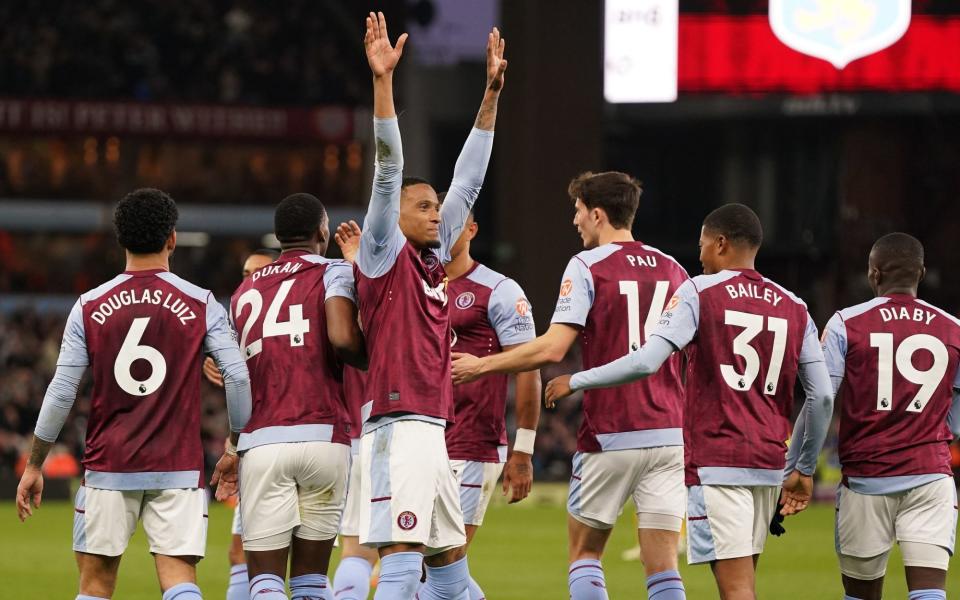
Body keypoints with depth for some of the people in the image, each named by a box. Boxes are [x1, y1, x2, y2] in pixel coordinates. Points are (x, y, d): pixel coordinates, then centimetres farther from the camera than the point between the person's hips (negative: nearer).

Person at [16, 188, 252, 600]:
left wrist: (34, 466, 8)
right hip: (179, 468, 0)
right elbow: (238, 377, -6)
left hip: (108, 467, 0)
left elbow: (61, 393, -1)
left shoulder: (89, 307, 1)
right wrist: (235, 450, 7)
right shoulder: (201, 306, 0)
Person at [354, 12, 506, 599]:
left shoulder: (435, 260, 17)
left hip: (433, 433, 9)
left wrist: (492, 94, 22)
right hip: (399, 428, -9)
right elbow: (389, 169, -10)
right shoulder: (385, 256, -2)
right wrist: (383, 80, -19)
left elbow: (468, 181, 21)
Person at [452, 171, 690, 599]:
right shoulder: (673, 271, 10)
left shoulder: (586, 267, -6)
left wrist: (482, 365, -3)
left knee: (584, 554, 10)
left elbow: (552, 348, -14)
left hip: (610, 436, -4)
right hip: (669, 432, 4)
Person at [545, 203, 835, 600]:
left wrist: (577, 382, -3)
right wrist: (805, 469, 18)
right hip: (769, 464, 6)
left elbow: (647, 361, -15)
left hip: (715, 462, -6)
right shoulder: (794, 309, 10)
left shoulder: (700, 292, -5)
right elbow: (823, 396, 7)